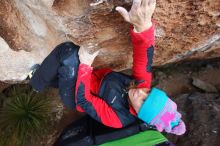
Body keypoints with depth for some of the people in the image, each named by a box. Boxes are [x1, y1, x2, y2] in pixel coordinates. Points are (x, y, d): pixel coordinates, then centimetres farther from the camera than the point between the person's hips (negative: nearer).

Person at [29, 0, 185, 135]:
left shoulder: (117, 118, -33)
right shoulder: (142, 82, -21)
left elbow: (83, 100, -30)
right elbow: (144, 57, -36)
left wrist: (85, 65, -30)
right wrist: (143, 25, -56)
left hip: (74, 97, -6)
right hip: (92, 79, 6)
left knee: (69, 52, -28)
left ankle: (37, 83, 3)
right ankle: (45, 79, 28)